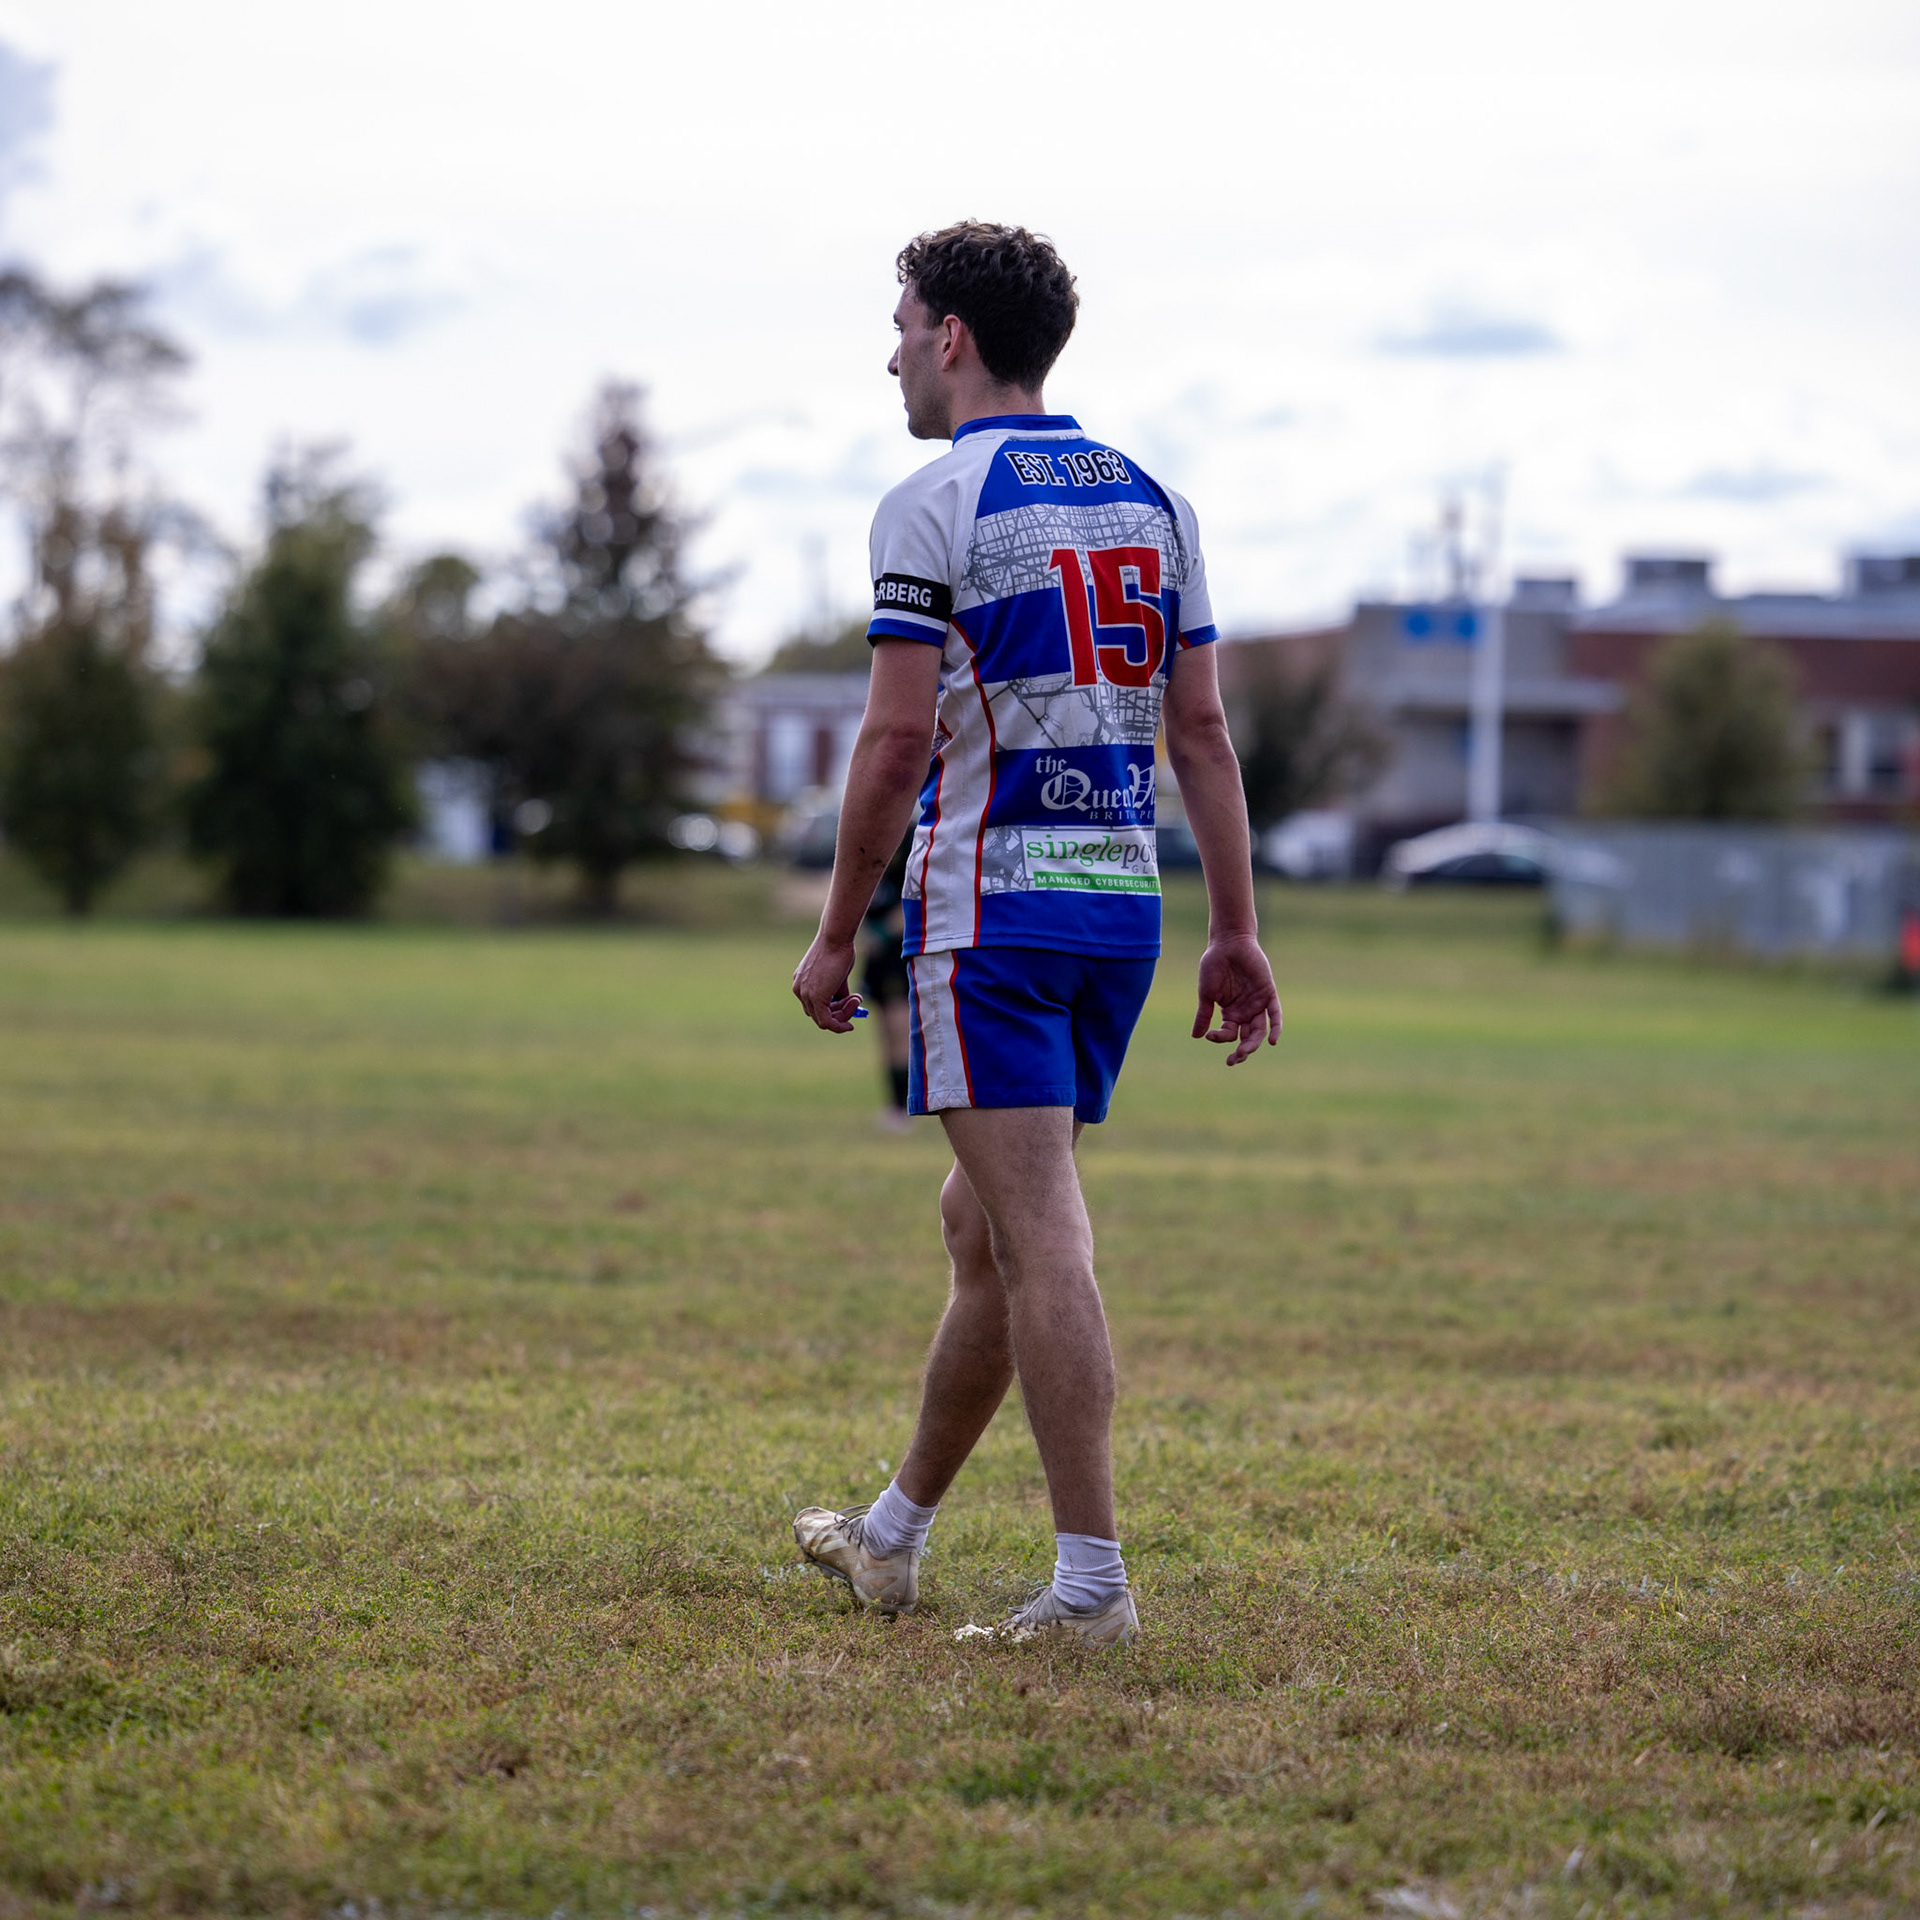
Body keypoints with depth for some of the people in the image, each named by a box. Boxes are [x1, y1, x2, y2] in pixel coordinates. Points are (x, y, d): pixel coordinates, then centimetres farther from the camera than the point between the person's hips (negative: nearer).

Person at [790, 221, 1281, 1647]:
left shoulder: (938, 503, -7)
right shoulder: (1150, 500, 13)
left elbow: (899, 739, -12)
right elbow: (1203, 731, 11)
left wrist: (836, 933, -5)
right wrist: (1238, 933, 11)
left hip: (991, 909, -7)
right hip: (1122, 902, 7)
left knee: (1042, 1243, -9)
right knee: (986, 1222, 17)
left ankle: (1093, 1581, -13)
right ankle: (893, 1539, 29)